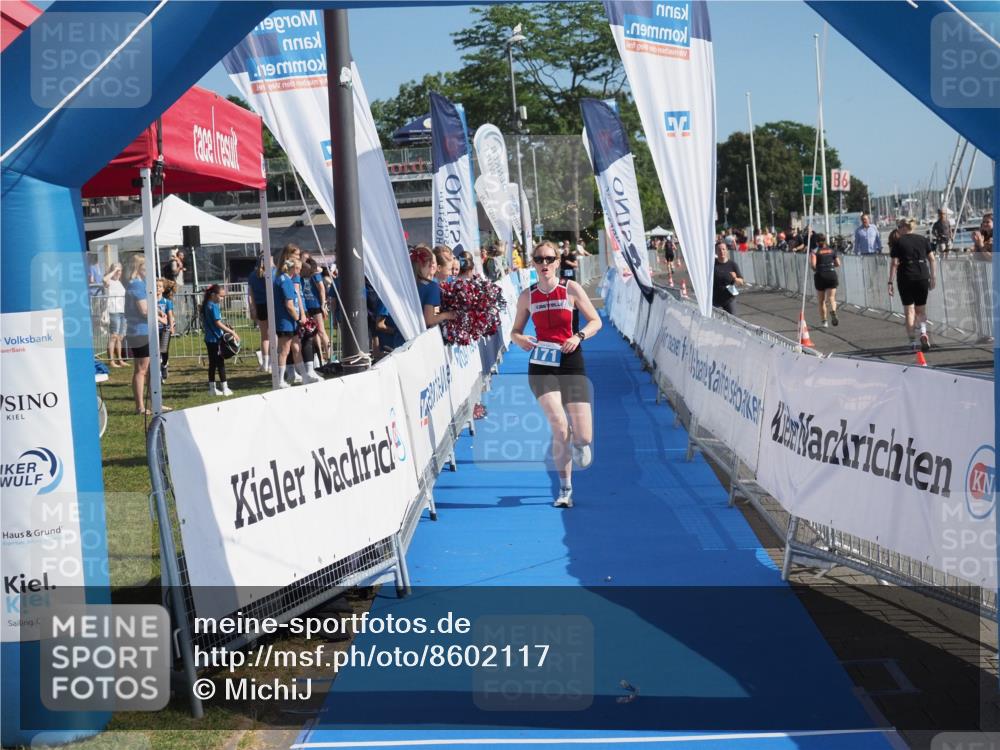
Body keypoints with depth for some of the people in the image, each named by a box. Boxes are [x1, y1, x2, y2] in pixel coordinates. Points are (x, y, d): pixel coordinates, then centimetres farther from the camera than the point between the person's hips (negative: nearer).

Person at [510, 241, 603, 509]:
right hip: (542, 365, 0)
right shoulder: (527, 296, 3)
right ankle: (565, 489, -1)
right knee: (559, 427, -19)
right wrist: (520, 339, -11)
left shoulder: (571, 289, -2)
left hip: (571, 363, 0)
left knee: (583, 438, -7)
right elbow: (515, 331, 12)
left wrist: (579, 336, -15)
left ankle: (579, 442, 34)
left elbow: (595, 321, 4)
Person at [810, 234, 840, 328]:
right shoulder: (832, 250, 8)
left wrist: (815, 269, 2)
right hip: (832, 275, 2)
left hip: (820, 276, -1)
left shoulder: (815, 252, -2)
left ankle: (824, 321, 13)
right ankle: (833, 311, -34)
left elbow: (813, 263, -18)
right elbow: (838, 264, 9)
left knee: (821, 300, 11)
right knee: (831, 297, -4)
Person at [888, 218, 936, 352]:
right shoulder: (923, 239, 7)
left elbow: (894, 263, -7)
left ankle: (912, 342, 3)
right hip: (923, 277, 3)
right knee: (921, 309, 14)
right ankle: (923, 332, -13)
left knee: (909, 311, 6)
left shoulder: (898, 242, -3)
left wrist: (890, 282, -5)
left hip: (906, 278, -3)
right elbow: (931, 258, 5)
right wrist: (933, 277, 11)